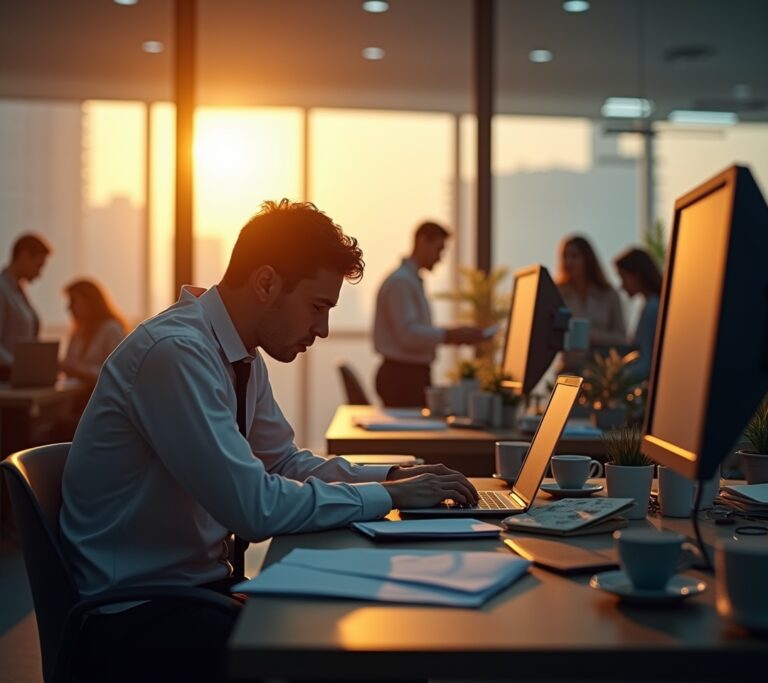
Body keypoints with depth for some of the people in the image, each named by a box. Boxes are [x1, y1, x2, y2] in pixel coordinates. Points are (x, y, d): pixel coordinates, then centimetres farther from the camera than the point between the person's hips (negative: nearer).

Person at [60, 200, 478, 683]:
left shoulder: (245, 357, 3)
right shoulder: (177, 352, -24)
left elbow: (286, 463, 15)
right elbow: (257, 508, -26)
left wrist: (392, 476, 1)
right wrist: (388, 496, -16)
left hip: (201, 584, 8)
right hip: (131, 610, -8)